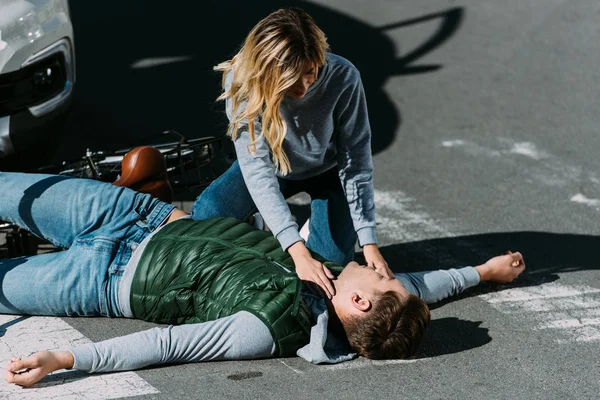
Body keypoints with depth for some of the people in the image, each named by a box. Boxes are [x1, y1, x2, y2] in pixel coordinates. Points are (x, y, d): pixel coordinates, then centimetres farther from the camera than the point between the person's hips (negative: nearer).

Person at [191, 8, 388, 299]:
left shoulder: (343, 78, -35)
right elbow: (257, 169, -40)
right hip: (273, 166, 1)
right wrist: (298, 252, -49)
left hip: (328, 169, 0)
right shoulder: (244, 81, -34)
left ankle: (315, 229, 19)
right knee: (206, 216, -22)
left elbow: (356, 164, -26)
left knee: (333, 262, -16)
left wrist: (369, 243, -32)